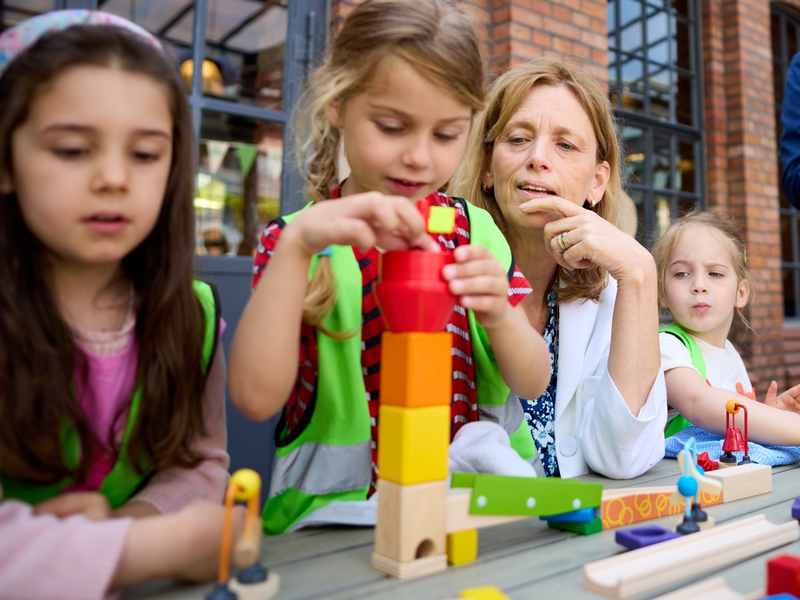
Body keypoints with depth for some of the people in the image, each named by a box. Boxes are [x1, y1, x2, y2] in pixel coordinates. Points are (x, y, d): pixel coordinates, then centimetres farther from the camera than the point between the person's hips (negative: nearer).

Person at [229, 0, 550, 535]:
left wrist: (497, 312, -17)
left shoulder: (474, 228, 6)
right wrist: (297, 245, -26)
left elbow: (534, 383, 3)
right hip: (342, 508, -3)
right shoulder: (294, 240, -3)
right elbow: (256, 397, -16)